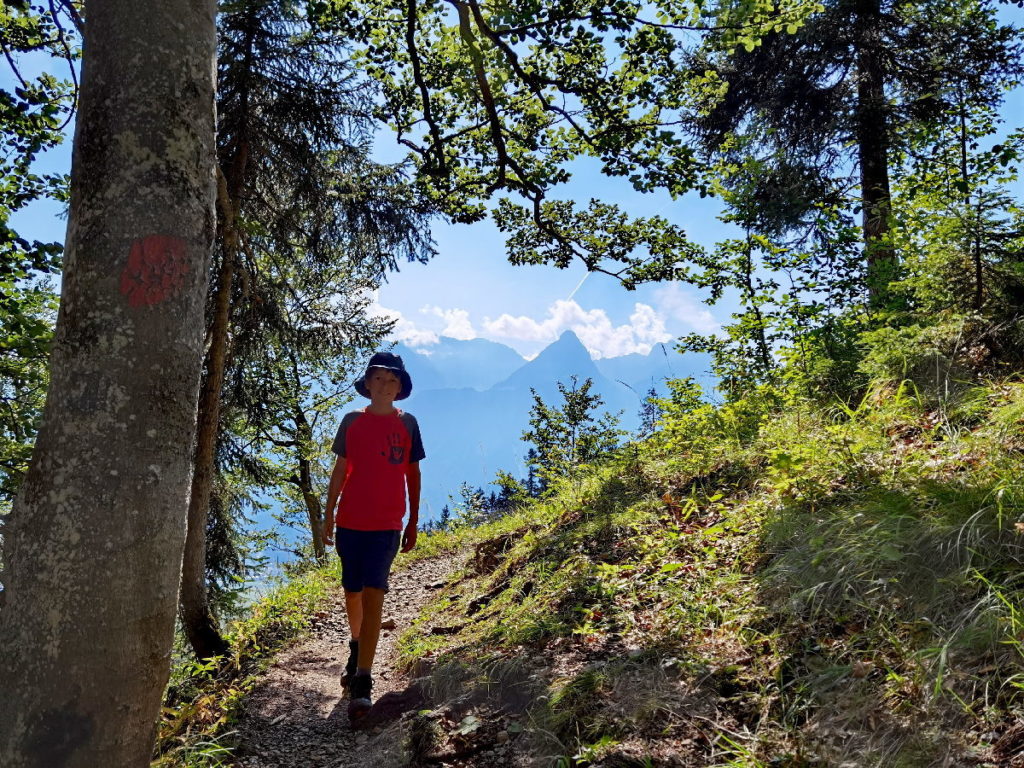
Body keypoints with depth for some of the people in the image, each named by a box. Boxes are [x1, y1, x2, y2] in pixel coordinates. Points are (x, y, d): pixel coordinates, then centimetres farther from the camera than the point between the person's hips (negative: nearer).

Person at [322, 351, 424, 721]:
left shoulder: (407, 423, 4)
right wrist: (328, 516, 5)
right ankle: (356, 648, 42)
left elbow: (413, 474, 9)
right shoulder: (352, 421, 4)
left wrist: (413, 523, 8)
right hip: (350, 521, 2)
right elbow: (339, 471, 8)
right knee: (353, 592, 14)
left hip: (387, 525, -2)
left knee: (373, 594, -10)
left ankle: (362, 683, -8)